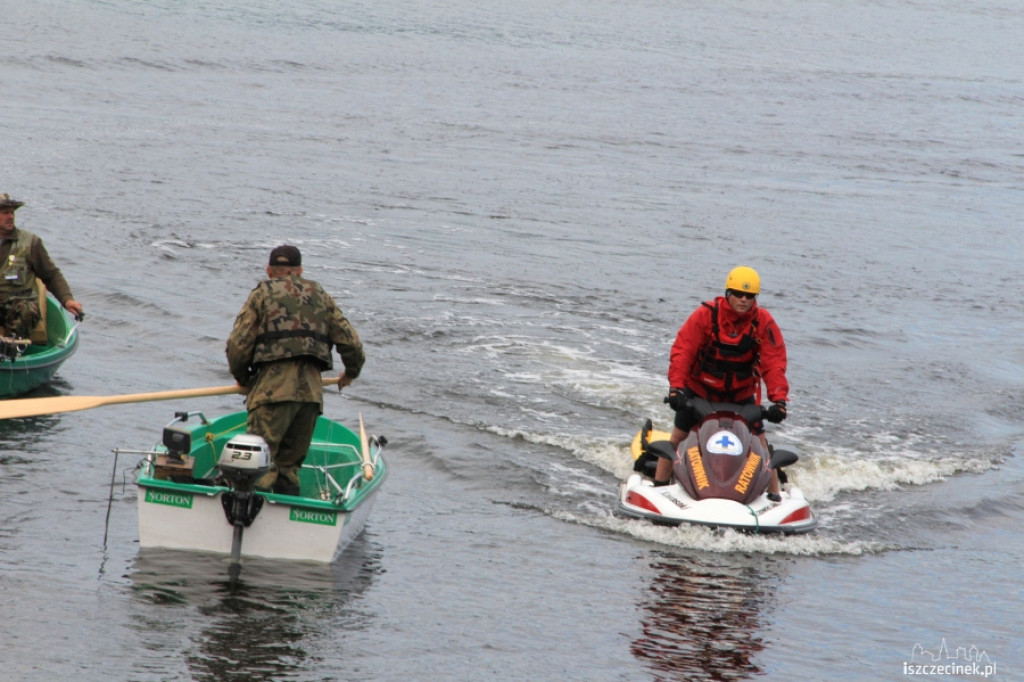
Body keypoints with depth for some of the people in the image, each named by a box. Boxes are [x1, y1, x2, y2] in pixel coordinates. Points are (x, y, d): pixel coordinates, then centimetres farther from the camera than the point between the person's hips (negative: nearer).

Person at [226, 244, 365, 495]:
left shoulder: (262, 294, 11)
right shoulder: (321, 296, 22)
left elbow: (238, 345, 2)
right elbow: (350, 341, 17)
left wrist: (243, 379, 19)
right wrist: (351, 372, 36)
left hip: (274, 388, -4)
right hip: (312, 390, 4)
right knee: (289, 467, 13)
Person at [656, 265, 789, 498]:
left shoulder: (764, 323, -12)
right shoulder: (706, 314, -17)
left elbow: (774, 363, -14)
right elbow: (682, 350, -19)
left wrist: (779, 399, -27)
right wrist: (676, 387, -30)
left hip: (742, 395, 1)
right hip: (700, 390, -1)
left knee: (759, 443, -4)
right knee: (678, 437, 3)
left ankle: (774, 494, 4)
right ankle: (659, 485, 14)